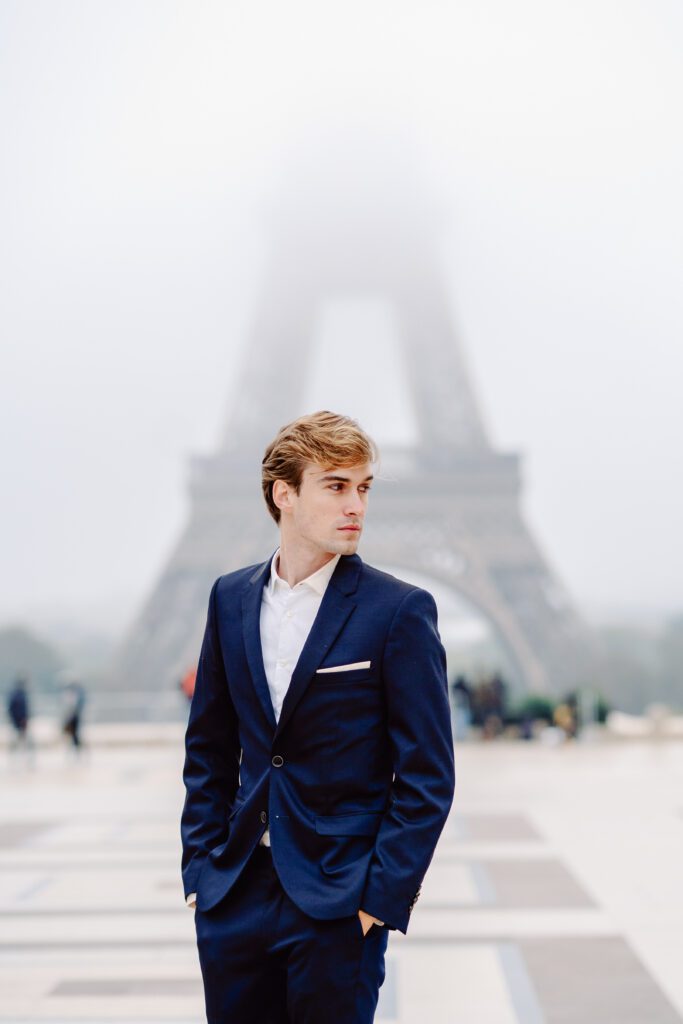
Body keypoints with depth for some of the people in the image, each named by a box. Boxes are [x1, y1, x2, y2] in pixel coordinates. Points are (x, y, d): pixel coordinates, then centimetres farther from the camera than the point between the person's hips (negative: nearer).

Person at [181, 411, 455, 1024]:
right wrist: (201, 863, 6)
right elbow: (209, 748, 13)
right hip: (234, 898, 4)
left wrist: (383, 896, -12)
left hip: (339, 903, -4)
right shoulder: (231, 598, 6)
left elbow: (427, 774, -8)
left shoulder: (400, 610, -8)